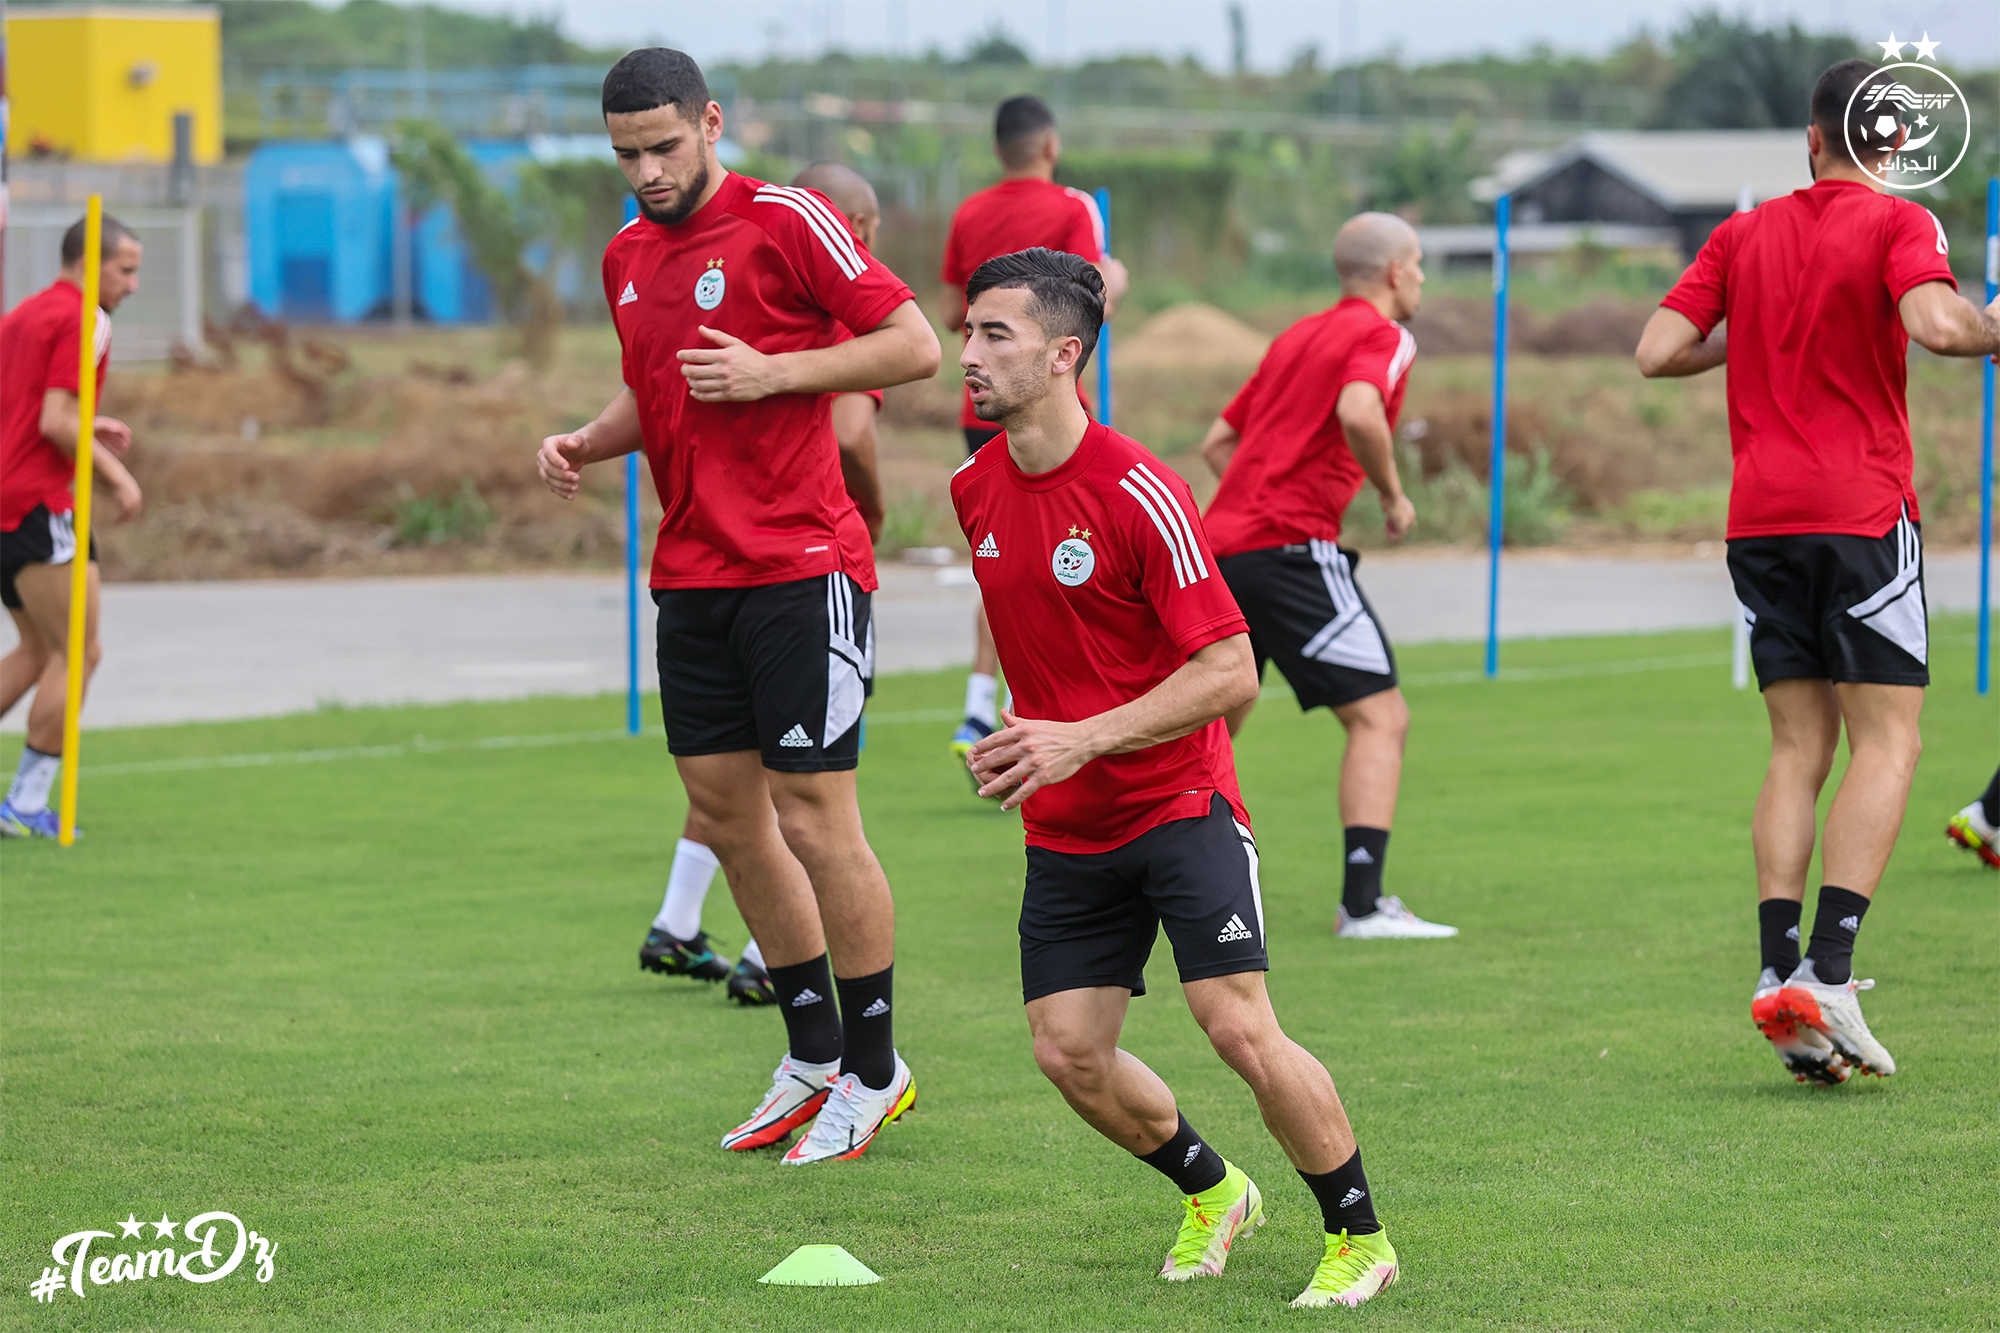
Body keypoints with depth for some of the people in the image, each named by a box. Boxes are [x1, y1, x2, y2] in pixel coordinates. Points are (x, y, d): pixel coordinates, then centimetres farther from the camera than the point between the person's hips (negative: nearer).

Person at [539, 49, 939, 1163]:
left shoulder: (786, 223, -9)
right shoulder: (628, 256, 14)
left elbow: (914, 346, -11)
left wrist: (773, 371, -18)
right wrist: (587, 443, 8)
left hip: (801, 566, -7)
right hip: (692, 576, 8)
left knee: (815, 821, -7)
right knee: (727, 815, 9)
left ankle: (873, 1069, 5)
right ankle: (814, 1058, 21)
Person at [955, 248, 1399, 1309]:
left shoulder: (1137, 493, -18)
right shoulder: (975, 489, 3)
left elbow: (1229, 671, -20)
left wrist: (1083, 739, -27)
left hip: (1178, 802, -6)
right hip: (1065, 827, 6)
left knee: (1239, 1027, -17)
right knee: (1068, 1053, -1)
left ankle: (1359, 1237, 1)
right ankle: (1212, 1192, 26)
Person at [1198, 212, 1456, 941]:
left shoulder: (1297, 336, 23)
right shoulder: (1383, 336, -2)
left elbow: (1218, 443, 24)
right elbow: (1358, 413, -23)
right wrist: (1393, 498, -10)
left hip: (1221, 544, 9)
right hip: (1291, 548, -9)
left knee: (1219, 715, 23)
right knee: (1381, 716, -8)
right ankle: (1362, 901, -19)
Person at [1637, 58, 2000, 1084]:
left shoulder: (1744, 234, 12)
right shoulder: (1898, 225, -3)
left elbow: (1657, 352, 6)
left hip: (1759, 518, 5)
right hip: (1863, 509, -5)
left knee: (1799, 749, 8)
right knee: (1887, 742, -2)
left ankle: (1778, 972, -5)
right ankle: (1825, 973, -16)